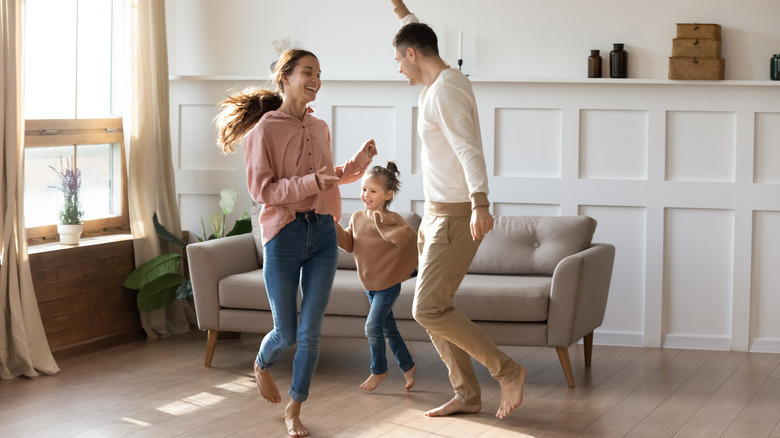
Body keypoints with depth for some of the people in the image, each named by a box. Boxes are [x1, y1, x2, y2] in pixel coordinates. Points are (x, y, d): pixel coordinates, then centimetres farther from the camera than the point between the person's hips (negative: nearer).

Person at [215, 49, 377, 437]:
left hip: (323, 234, 4)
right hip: (284, 234, -4)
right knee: (286, 333, 4)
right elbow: (261, 189, -13)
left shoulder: (320, 129, 11)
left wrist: (356, 164, 11)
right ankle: (262, 366, 39)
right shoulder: (265, 129, -7)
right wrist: (310, 182, -22)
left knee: (310, 332, 1)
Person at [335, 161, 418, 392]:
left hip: (388, 284, -7)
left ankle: (378, 370, 11)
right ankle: (407, 366, 30)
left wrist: (382, 223, -40)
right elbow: (349, 244, 0)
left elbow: (406, 238, -33)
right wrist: (334, 226, -12)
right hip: (370, 284, 7)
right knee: (388, 328, 15)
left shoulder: (392, 219, -17)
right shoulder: (357, 217, 2)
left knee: (373, 326, -9)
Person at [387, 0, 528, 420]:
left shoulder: (444, 91, -19)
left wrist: (479, 202, -45)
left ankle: (507, 371, -6)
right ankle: (467, 394, 15)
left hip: (455, 217, -10)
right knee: (432, 308, 10)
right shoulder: (444, 80, 12)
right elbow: (420, 39, 36)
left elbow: (468, 149, -33)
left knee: (428, 310, -14)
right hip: (437, 214, 10)